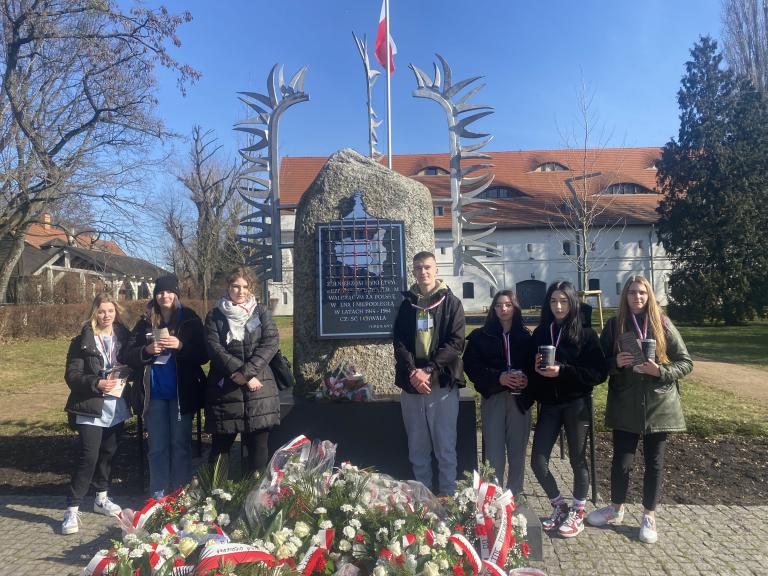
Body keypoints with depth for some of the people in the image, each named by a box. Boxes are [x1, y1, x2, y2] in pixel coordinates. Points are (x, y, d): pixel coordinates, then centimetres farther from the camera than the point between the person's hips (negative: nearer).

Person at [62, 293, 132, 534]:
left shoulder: (124, 337, 5)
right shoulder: (82, 341, -6)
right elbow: (72, 375, -9)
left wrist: (125, 381, -7)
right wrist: (97, 384, -23)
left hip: (116, 409, 4)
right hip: (91, 409, -4)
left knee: (108, 453, 14)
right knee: (88, 457, -8)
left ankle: (101, 499, 31)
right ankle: (72, 509, 5)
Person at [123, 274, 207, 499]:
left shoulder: (190, 320, -1)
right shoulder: (145, 322, 5)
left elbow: (204, 354, -4)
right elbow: (129, 356, 4)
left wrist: (181, 346, -19)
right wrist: (147, 350, -14)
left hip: (183, 392, -2)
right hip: (154, 393, 2)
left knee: (180, 443, 7)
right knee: (157, 446, 9)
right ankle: (158, 493, 20)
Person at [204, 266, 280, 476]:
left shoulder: (261, 312, 8)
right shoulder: (215, 315, 7)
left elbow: (271, 343, -4)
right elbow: (214, 348, -4)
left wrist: (247, 371, -14)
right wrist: (239, 374, -15)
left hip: (258, 388, 0)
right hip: (225, 389, 0)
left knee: (259, 447, 4)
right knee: (220, 446, 6)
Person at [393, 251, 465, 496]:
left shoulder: (451, 303, 3)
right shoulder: (406, 305, 12)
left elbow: (456, 342, -7)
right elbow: (399, 343, 3)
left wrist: (429, 370, -16)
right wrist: (412, 372, -13)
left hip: (443, 384, -3)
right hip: (411, 385, 3)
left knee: (445, 447, 3)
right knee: (417, 448, 10)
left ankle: (448, 497, 15)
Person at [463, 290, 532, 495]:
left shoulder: (525, 336, 9)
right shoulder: (481, 336, 3)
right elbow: (471, 366, -4)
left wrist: (527, 379, -13)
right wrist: (498, 377, -16)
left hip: (519, 398, 2)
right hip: (493, 398, -2)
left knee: (518, 451, 7)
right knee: (495, 452, -2)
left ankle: (514, 495, 21)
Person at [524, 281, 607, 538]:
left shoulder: (585, 334, -5)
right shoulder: (540, 333, 6)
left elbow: (599, 372, -10)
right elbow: (531, 370, 13)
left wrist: (562, 371, -20)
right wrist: (537, 368, -11)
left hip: (576, 404, -3)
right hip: (549, 405, 4)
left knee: (577, 459, 8)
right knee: (537, 460, 1)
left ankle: (577, 512, 29)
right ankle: (559, 506, 25)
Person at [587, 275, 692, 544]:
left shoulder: (663, 324, -2)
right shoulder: (614, 325, 0)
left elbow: (686, 362, 1)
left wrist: (660, 371, -16)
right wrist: (615, 363, -16)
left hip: (659, 405, 0)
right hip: (625, 406, 0)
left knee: (654, 462, 10)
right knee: (622, 460, 6)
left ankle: (649, 516, 27)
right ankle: (616, 508, 29)